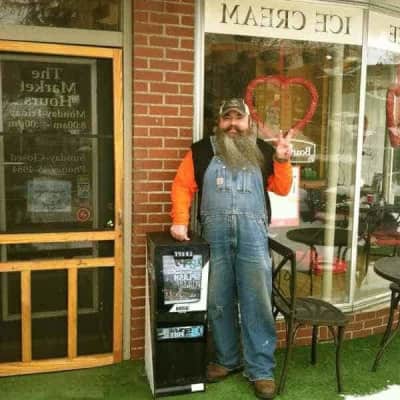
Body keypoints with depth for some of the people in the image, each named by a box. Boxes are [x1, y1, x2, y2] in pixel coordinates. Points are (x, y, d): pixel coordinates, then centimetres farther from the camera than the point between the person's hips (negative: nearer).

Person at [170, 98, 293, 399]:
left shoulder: (263, 151, 12)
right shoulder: (202, 150, 9)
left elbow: (281, 189, 10)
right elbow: (183, 186, 6)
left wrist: (282, 160, -6)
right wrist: (180, 221, -5)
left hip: (253, 233, 0)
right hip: (215, 234, 1)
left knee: (257, 302, 0)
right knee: (219, 301, 9)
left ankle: (262, 370, 11)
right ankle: (227, 360, 27)